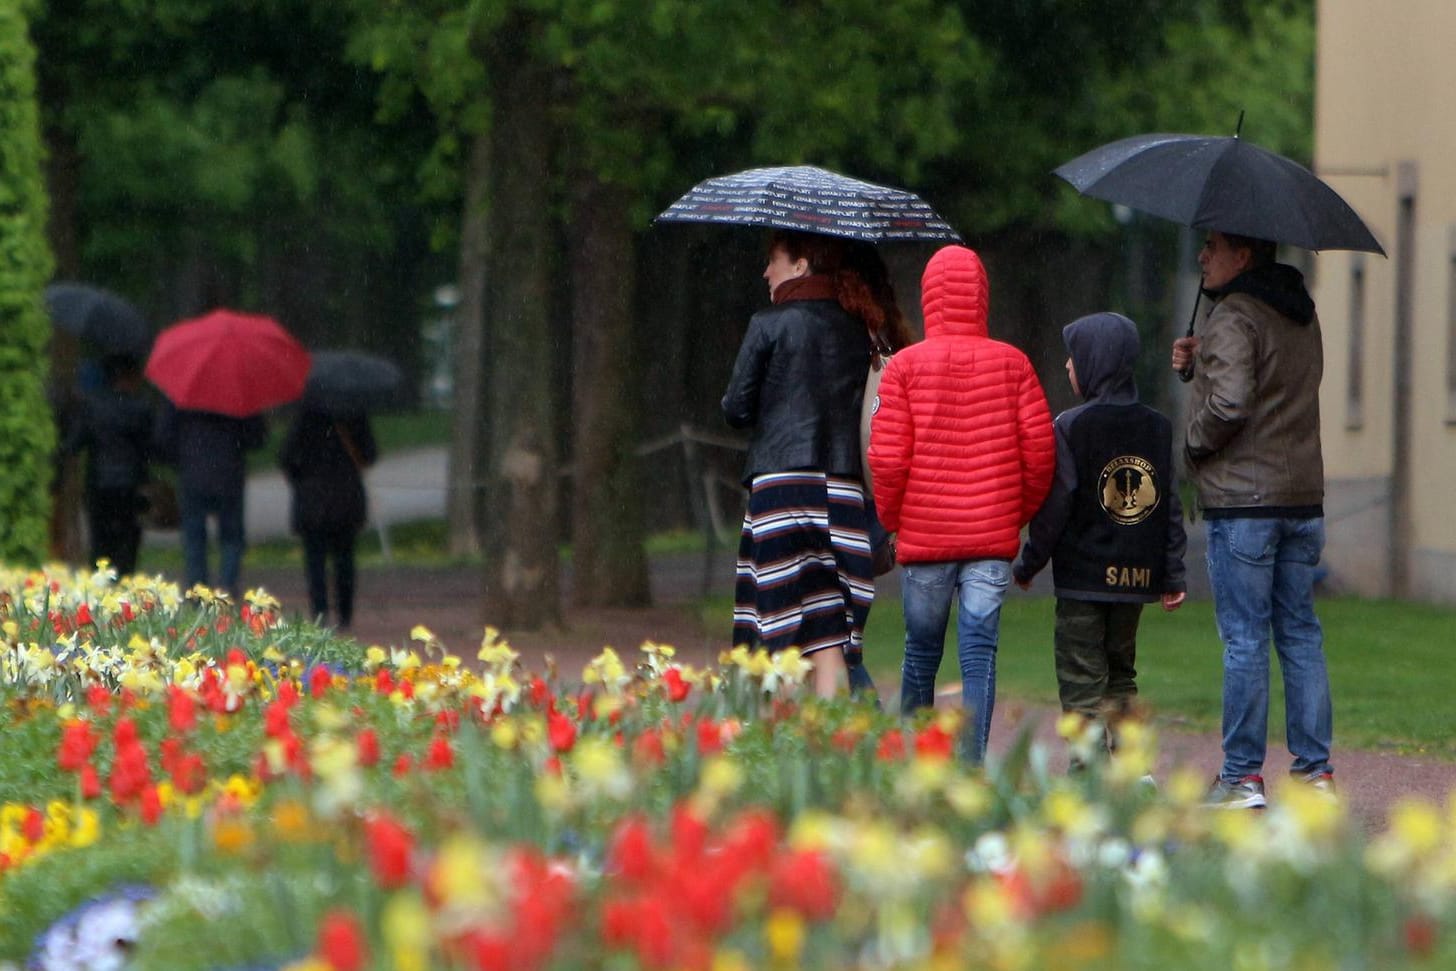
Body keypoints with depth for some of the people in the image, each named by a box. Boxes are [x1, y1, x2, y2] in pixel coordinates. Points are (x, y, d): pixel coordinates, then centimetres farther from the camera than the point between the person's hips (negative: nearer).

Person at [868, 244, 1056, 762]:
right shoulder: (1012, 363, 1)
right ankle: (971, 761, -10)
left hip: (924, 535, 0)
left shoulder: (906, 365, -3)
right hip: (992, 537, 0)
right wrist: (1020, 514, 14)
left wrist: (892, 519, 10)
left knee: (921, 651, 11)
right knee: (979, 651, -1)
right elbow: (1039, 450, -1)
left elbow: (887, 458, -7)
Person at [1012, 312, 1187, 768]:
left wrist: (1028, 564, 0)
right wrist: (1173, 574, 14)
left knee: (1081, 679, -1)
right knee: (1120, 672, 17)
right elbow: (1170, 505, 8)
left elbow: (1055, 505, -11)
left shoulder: (1071, 426, -10)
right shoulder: (1157, 427, 6)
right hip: (1138, 575, 5)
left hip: (1084, 576, -5)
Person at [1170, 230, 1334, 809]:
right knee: (1301, 635, 10)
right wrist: (1200, 360, 9)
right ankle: (1315, 768, 10)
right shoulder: (1302, 316, 14)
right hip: (1304, 497, 8)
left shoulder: (1233, 318, -13)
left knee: (1245, 640, -4)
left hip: (1242, 501, -8)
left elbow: (1230, 403, -24)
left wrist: (1194, 444, -6)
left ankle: (1242, 776, -2)